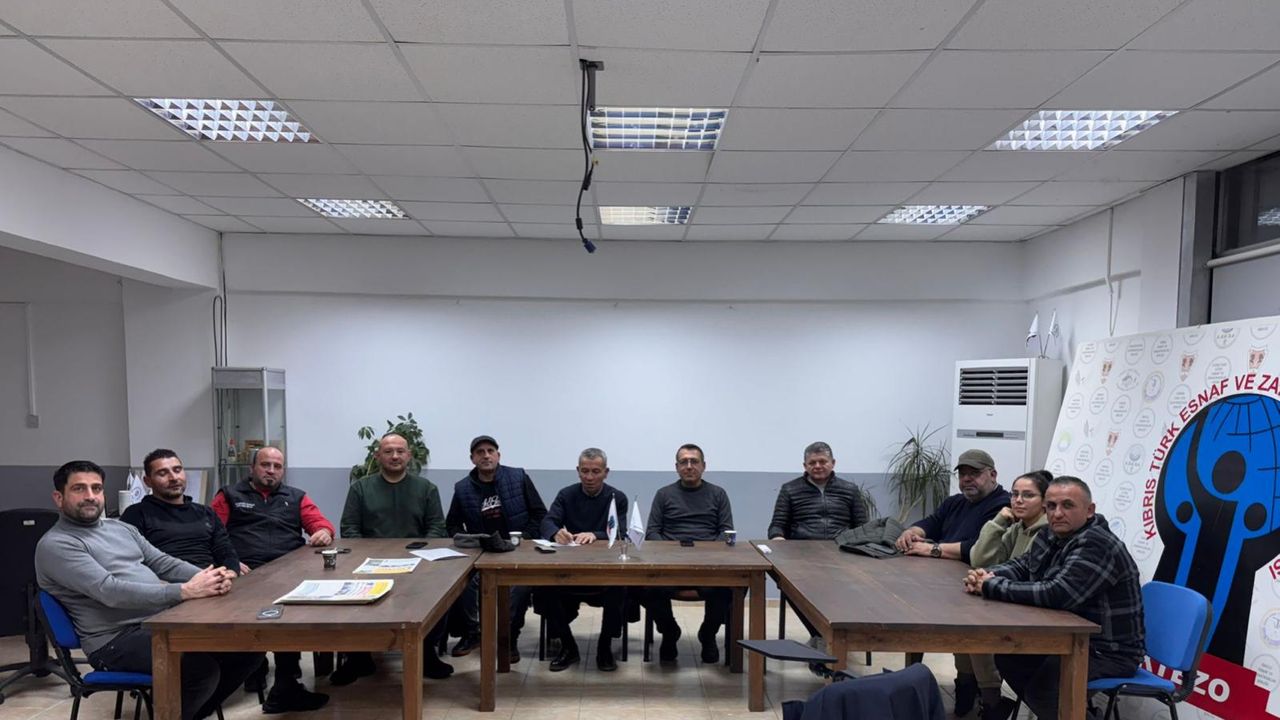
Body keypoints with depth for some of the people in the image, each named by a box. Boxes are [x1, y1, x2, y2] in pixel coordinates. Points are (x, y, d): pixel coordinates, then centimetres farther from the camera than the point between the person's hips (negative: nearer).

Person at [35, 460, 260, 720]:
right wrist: (185, 591, -30)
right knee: (202, 668, -30)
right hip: (117, 639, -7)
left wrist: (207, 577, -10)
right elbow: (110, 591, -22)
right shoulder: (55, 545, -9)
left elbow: (163, 563, 11)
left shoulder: (120, 527, 17)